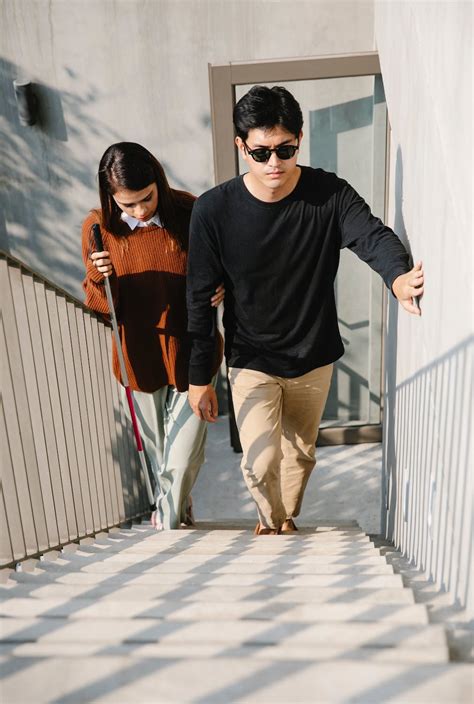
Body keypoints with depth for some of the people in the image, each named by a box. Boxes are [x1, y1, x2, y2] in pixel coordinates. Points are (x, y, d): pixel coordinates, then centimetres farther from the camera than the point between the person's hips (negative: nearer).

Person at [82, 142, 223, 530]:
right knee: (157, 449, 21)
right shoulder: (99, 227, -10)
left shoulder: (190, 212, -14)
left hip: (191, 352, -2)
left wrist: (221, 286, -21)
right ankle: (179, 508, 51)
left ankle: (168, 527, 30)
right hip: (140, 356, 2)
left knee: (184, 457, 1)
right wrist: (100, 279, -26)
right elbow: (101, 303, -4)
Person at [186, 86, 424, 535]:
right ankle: (271, 520, 33)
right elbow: (200, 298, -12)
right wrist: (199, 377, -9)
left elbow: (373, 235, -31)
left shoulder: (329, 194, -14)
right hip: (251, 362, -2)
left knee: (300, 451, 19)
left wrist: (398, 276, -56)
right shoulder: (214, 210, -17)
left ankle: (287, 519, 51)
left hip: (314, 357, 2)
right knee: (260, 464, -4)